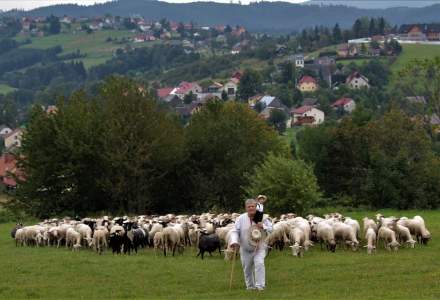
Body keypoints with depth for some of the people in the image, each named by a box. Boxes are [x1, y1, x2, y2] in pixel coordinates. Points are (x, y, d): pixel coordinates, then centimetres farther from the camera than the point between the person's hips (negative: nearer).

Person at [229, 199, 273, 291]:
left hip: (259, 247, -2)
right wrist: (234, 241, -23)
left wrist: (263, 227, -22)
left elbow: (271, 229, -2)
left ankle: (260, 285, -17)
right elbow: (235, 231, -6)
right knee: (247, 268, 10)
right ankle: (250, 286, 28)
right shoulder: (241, 218, -4)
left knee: (259, 263, -20)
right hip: (245, 249, 2)